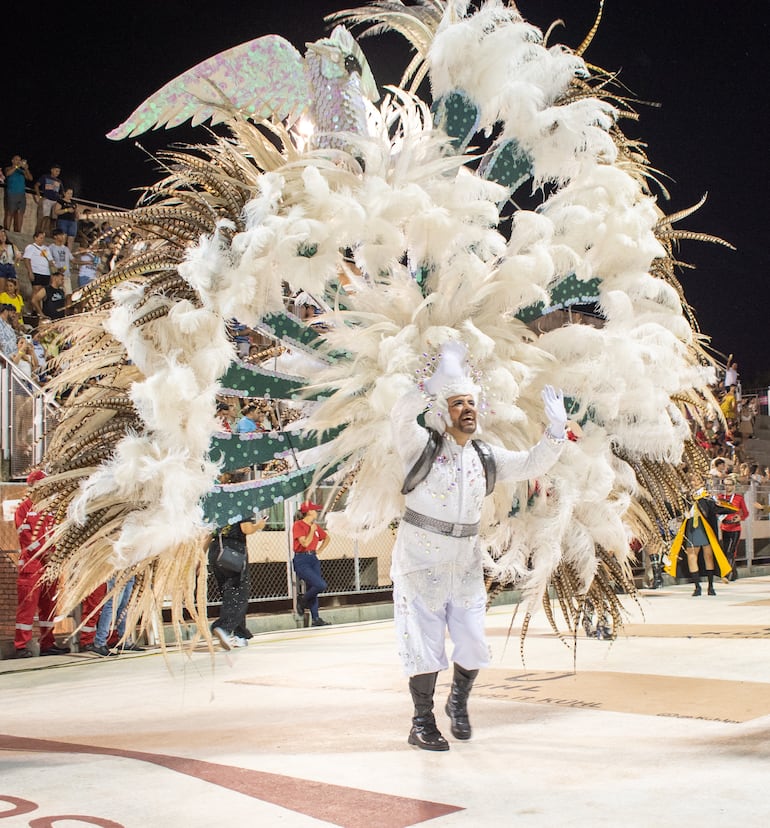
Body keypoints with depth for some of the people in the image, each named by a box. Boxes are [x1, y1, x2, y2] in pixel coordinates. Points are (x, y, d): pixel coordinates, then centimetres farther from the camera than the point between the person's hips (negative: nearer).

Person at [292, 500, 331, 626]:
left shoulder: (315, 526, 11)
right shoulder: (298, 525, -10)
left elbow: (326, 537, 27)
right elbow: (305, 543, -20)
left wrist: (320, 550, 16)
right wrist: (312, 530, -9)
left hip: (313, 559, 7)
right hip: (301, 561, -7)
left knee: (312, 588, 9)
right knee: (321, 585, -18)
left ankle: (315, 618, 14)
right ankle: (302, 600, 6)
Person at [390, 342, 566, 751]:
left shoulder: (486, 457, 5)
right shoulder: (423, 447, -10)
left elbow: (533, 464, 1)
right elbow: (402, 415, -29)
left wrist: (556, 429, -16)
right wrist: (440, 378, -39)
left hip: (465, 563, 5)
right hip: (419, 561, -5)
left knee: (472, 645, 9)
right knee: (426, 646, 1)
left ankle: (458, 702, 37)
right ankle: (422, 723, 16)